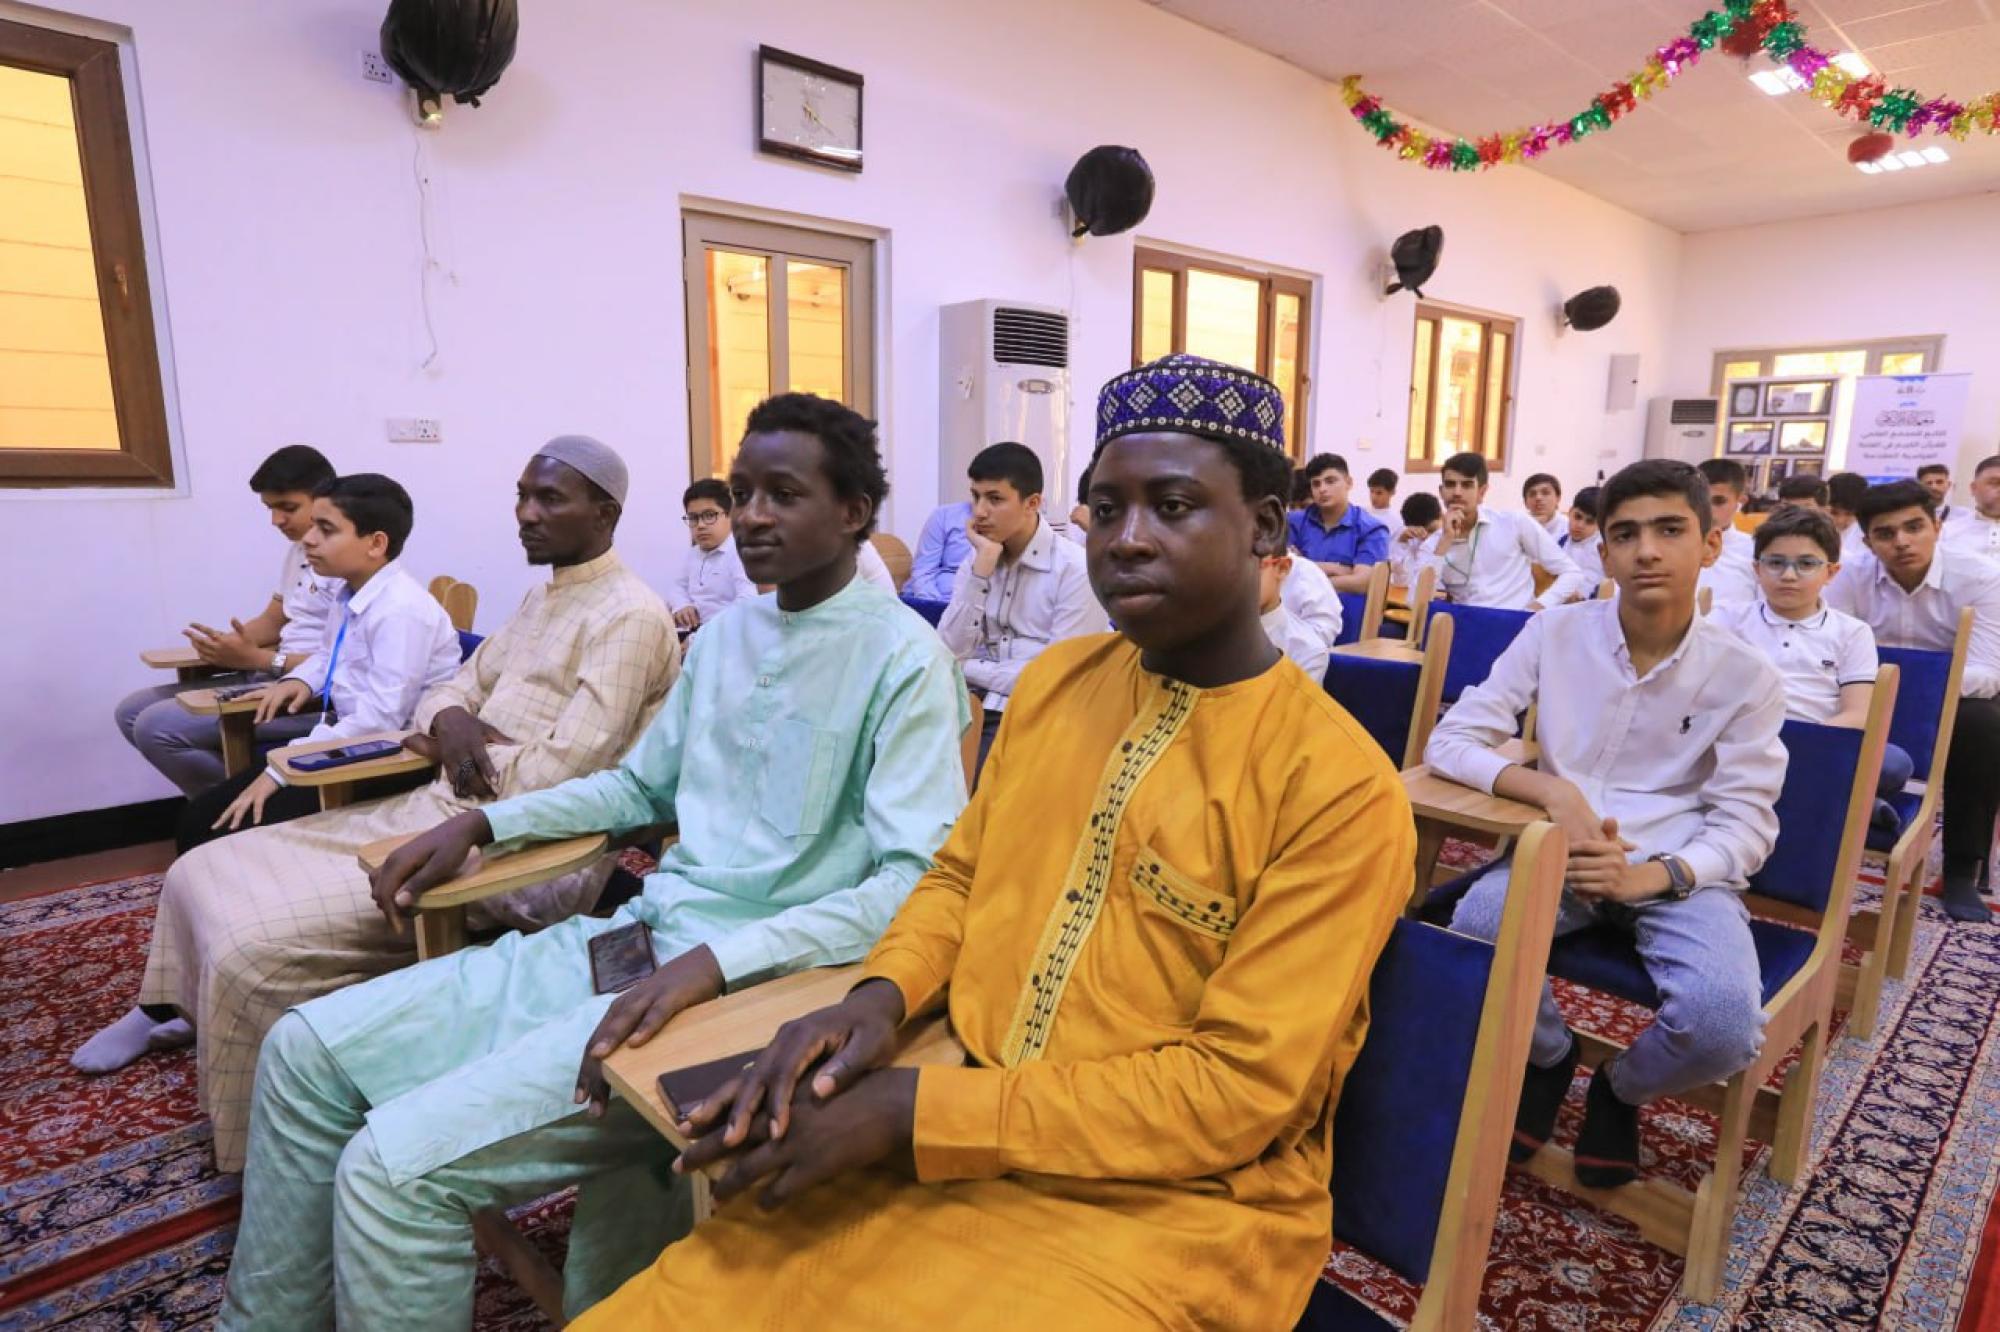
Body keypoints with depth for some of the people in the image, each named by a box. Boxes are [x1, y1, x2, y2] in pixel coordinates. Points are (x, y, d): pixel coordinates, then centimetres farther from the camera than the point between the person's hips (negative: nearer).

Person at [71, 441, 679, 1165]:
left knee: (254, 943, -18)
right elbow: (449, 689, 19)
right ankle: (170, 1012, 40)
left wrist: (454, 755, -5)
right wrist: (451, 722, -6)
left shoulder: (629, 615, -14)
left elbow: (563, 778, -21)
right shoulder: (540, 596, 17)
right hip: (440, 810, 10)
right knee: (203, 874, 13)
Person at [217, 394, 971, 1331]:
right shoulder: (723, 634, 13)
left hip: (746, 984, -8)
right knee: (308, 1050, 5)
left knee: (397, 1167, -17)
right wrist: (482, 823, 13)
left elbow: (916, 884, -20)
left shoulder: (903, 657, -12)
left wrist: (716, 961, -27)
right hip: (631, 937, 8)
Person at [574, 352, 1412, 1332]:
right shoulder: (1053, 679, 4)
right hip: (960, 1142, 5)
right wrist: (880, 996, -7)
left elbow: (1237, 1088, -17)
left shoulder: (1338, 783, -15)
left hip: (1166, 1204, -4)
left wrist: (915, 1111, -20)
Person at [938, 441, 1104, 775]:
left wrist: (970, 670, -6)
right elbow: (950, 653, -4)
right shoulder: (974, 563, 9)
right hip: (978, 705, 5)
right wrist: (983, 566, -10)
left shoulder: (1076, 569, -9)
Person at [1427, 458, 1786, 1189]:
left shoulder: (1745, 676, -4)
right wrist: (1552, 790, -25)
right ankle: (1548, 1057, 6)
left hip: (1683, 871, 0)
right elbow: (1451, 741, -6)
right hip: (1562, 852, 0)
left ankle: (1621, 1089, 13)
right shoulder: (1554, 633, -4)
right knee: (1476, 927, -31)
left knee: (1724, 1025, -28)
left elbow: (1746, 826, -5)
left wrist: (1647, 876, -26)